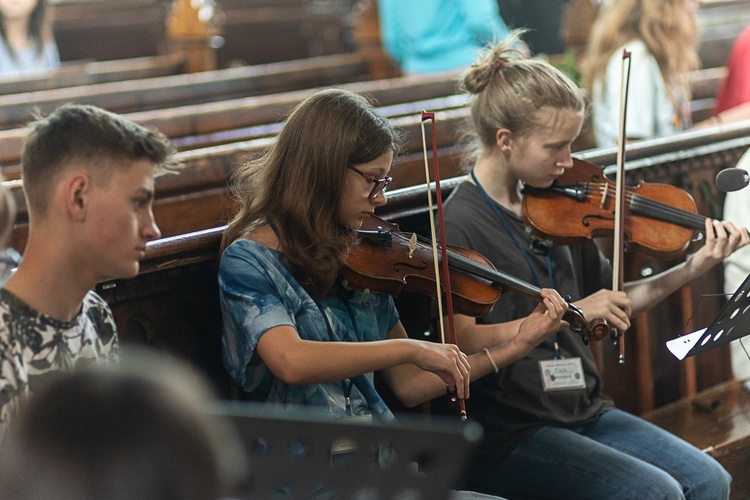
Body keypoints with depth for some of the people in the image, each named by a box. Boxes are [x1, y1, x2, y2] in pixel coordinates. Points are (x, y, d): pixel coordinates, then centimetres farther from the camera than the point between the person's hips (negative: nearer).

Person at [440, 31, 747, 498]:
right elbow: (465, 342, -23)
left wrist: (693, 267, 1)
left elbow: (611, 303, 13)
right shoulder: (460, 225, -13)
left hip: (586, 413, 7)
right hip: (509, 437, -7)